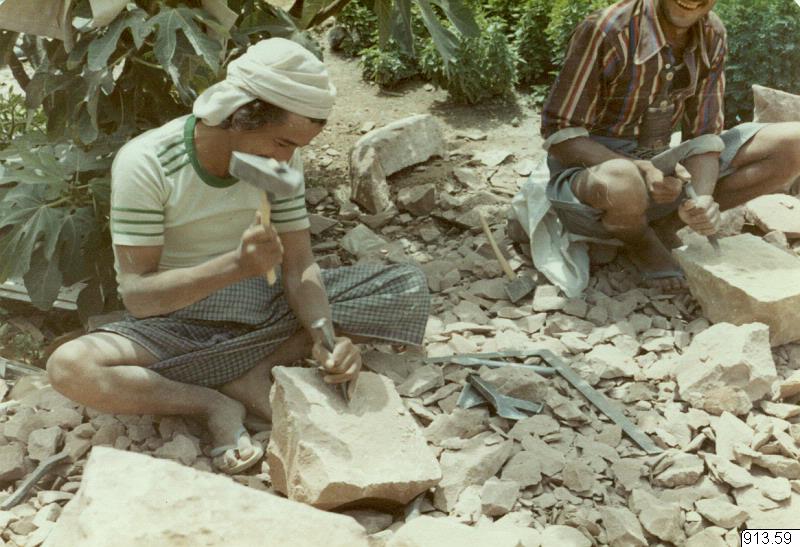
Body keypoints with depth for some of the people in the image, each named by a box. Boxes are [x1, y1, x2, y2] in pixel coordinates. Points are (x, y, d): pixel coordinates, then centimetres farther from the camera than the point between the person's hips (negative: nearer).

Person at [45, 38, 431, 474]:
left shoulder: (281, 157, -7)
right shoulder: (146, 163, -21)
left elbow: (299, 267, -9)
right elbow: (136, 293, -22)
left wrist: (326, 337, -29)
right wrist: (236, 264, -39)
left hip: (261, 308, 4)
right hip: (177, 322, -4)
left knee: (409, 288, -12)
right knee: (69, 366, -34)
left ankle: (253, 373, -15)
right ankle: (218, 405, -17)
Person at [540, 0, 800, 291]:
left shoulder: (712, 35, -4)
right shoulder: (605, 30, -20)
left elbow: (704, 134, -2)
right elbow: (558, 134, -17)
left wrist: (703, 199, -23)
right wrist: (638, 170, -31)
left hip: (656, 171, 5)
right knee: (623, 187, -43)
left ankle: (666, 222, -1)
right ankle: (639, 242, -6)